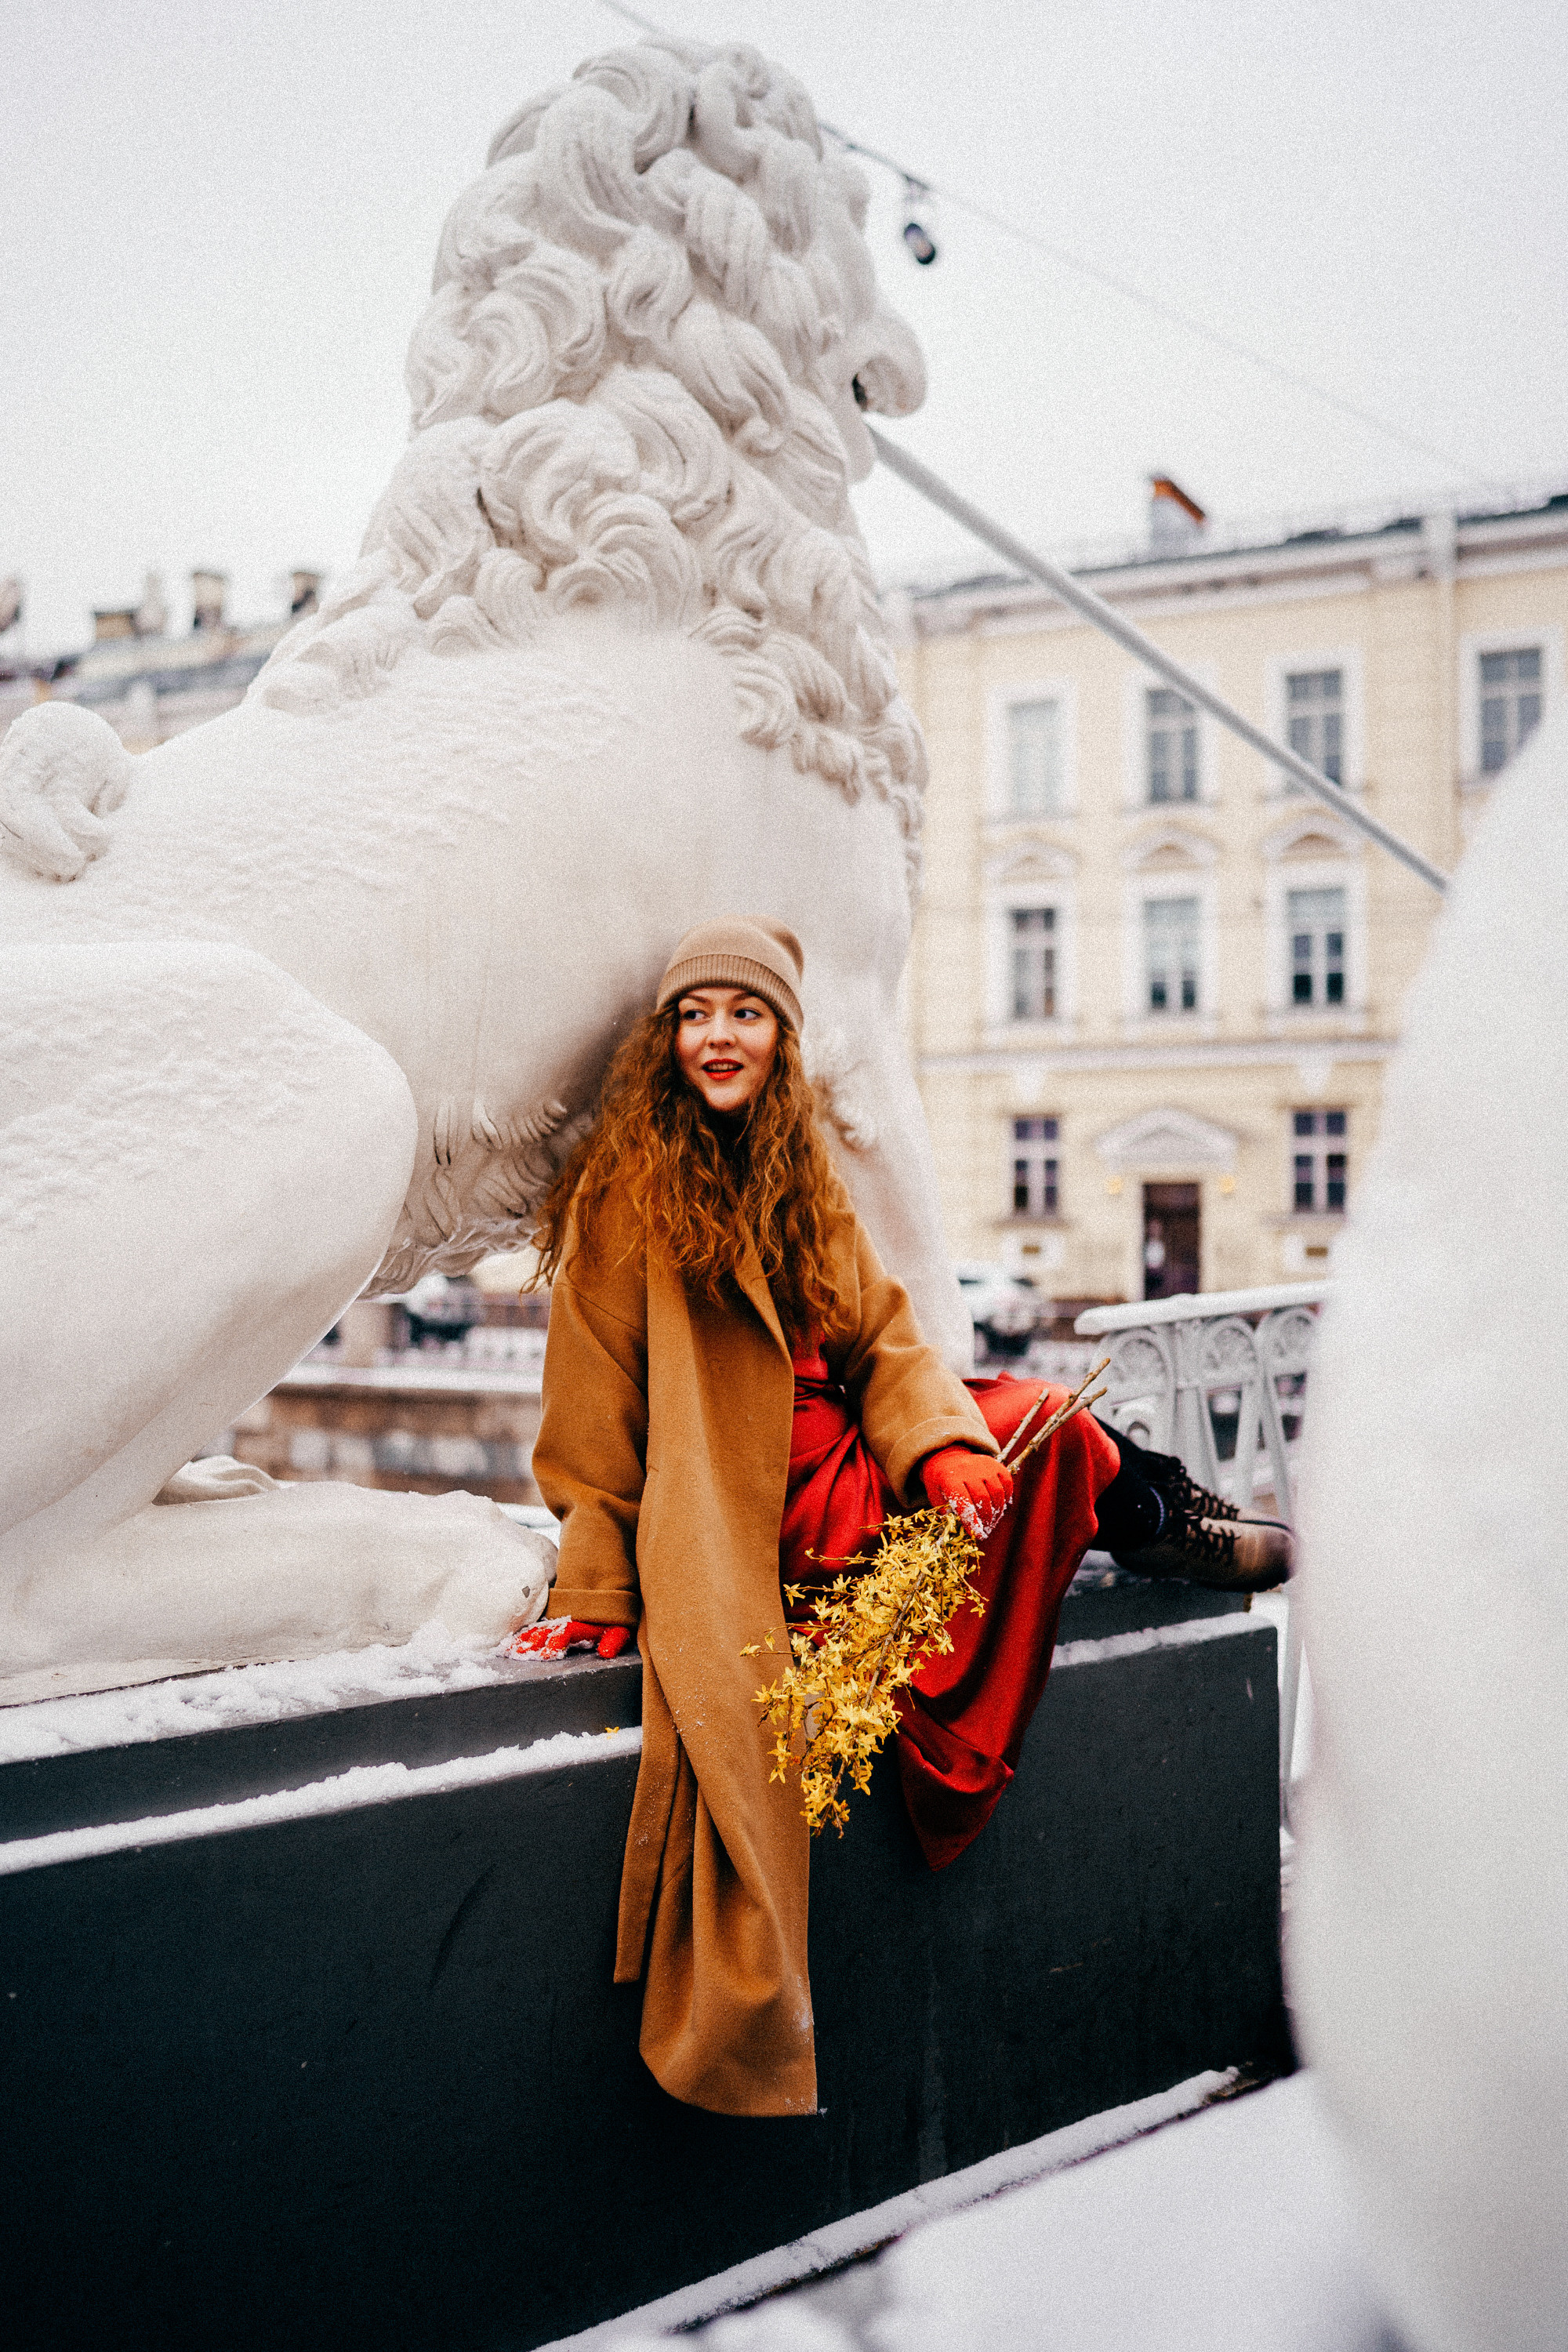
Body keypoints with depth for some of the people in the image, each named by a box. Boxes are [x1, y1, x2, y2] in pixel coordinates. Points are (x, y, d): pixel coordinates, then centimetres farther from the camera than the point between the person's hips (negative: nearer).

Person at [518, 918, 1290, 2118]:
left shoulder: (804, 1179, 12)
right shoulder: (627, 1188, -8)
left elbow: (885, 1342, 4)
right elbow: (595, 1402, -9)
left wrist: (945, 1447, -15)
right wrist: (599, 1587, -13)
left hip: (841, 1459, 7)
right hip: (735, 1504, -7)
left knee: (1032, 1421, -14)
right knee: (1050, 1429, -14)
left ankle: (1158, 1519, 15)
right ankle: (1160, 1524, 15)